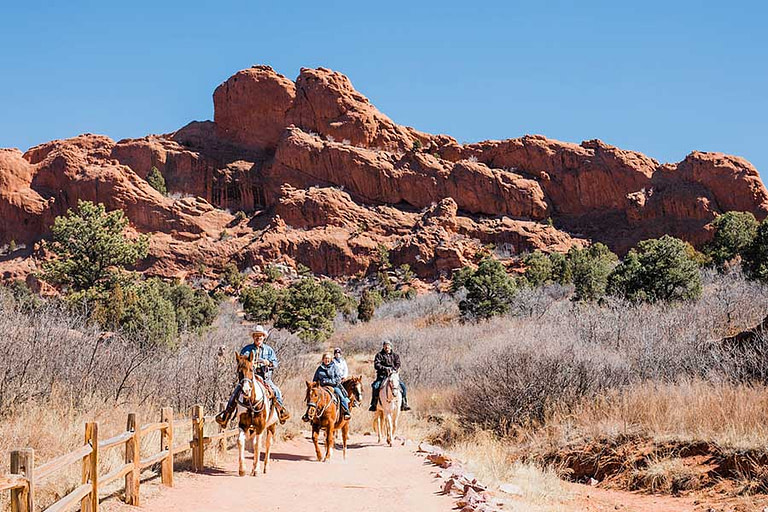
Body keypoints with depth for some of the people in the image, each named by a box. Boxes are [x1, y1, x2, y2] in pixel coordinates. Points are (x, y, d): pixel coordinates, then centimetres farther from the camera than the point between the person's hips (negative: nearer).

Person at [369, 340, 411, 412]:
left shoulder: (395, 356, 16)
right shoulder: (379, 355, 8)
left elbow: (398, 364, 3)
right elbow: (376, 365, -5)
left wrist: (393, 370, -17)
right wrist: (385, 368, -20)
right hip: (382, 375, -2)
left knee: (402, 385, -17)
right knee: (375, 386, -29)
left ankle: (404, 404, -7)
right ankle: (374, 404, -20)